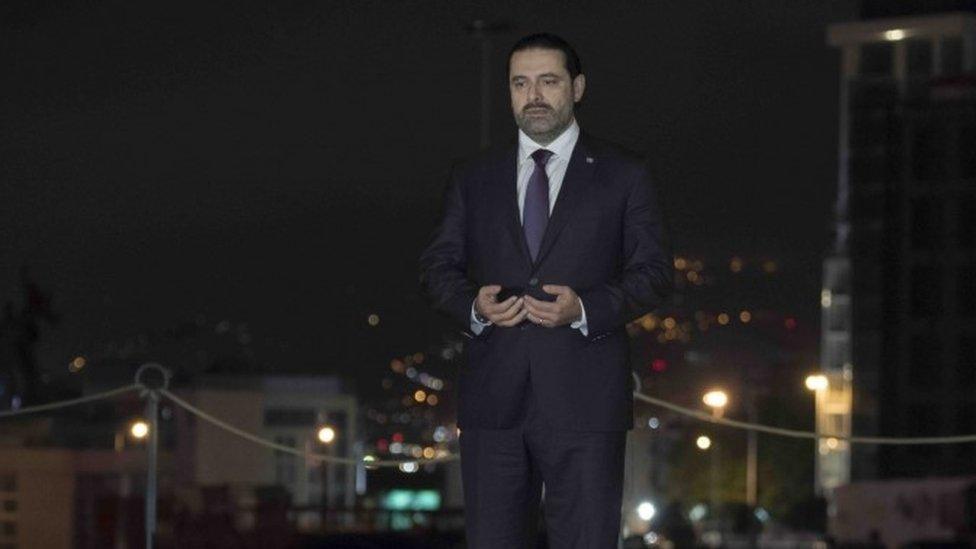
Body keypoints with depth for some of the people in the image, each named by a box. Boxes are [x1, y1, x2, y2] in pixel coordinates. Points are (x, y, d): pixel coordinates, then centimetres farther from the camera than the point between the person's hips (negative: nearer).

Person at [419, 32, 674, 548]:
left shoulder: (623, 175, 7)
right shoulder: (472, 178, 15)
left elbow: (654, 271, 3)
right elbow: (437, 265, 13)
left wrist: (586, 308, -15)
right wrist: (472, 305, -10)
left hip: (583, 401, -2)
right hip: (493, 399, 3)